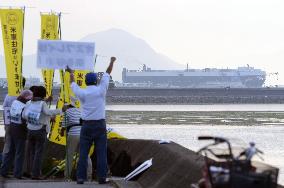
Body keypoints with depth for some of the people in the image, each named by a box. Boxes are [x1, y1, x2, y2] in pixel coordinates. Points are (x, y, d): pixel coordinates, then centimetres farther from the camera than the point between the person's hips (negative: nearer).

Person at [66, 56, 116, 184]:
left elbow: (73, 84, 19)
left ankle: (81, 177, -3)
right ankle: (101, 177, -3)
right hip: (100, 125, 0)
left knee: (83, 153, 2)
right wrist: (112, 62, 26)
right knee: (101, 153, 0)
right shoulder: (101, 90, -3)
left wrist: (71, 73, 39)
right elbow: (107, 74, 11)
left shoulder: (82, 93, -2)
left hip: (86, 125, 0)